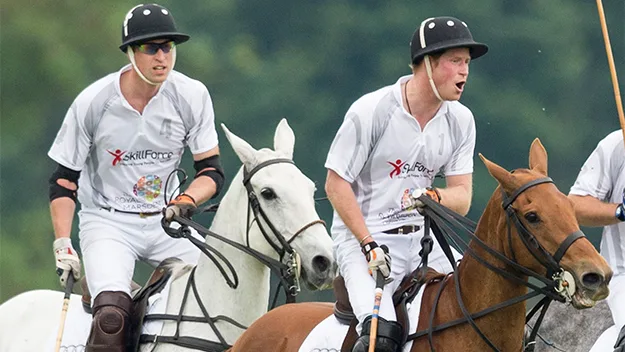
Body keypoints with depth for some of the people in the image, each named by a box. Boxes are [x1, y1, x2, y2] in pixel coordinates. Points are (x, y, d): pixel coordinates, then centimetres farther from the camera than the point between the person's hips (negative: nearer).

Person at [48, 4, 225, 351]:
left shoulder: (192, 96, -5)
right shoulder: (93, 102, -11)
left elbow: (212, 171, -1)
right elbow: (63, 180, -3)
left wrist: (186, 201, -21)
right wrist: (62, 246, -11)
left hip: (166, 220, 3)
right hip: (108, 221, -3)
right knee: (111, 315, -28)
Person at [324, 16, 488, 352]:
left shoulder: (460, 120, 3)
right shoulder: (372, 110, -13)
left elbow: (462, 198, 1)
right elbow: (336, 185, -10)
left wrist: (432, 197, -22)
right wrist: (369, 245, -17)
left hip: (422, 236, 6)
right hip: (361, 235, -6)